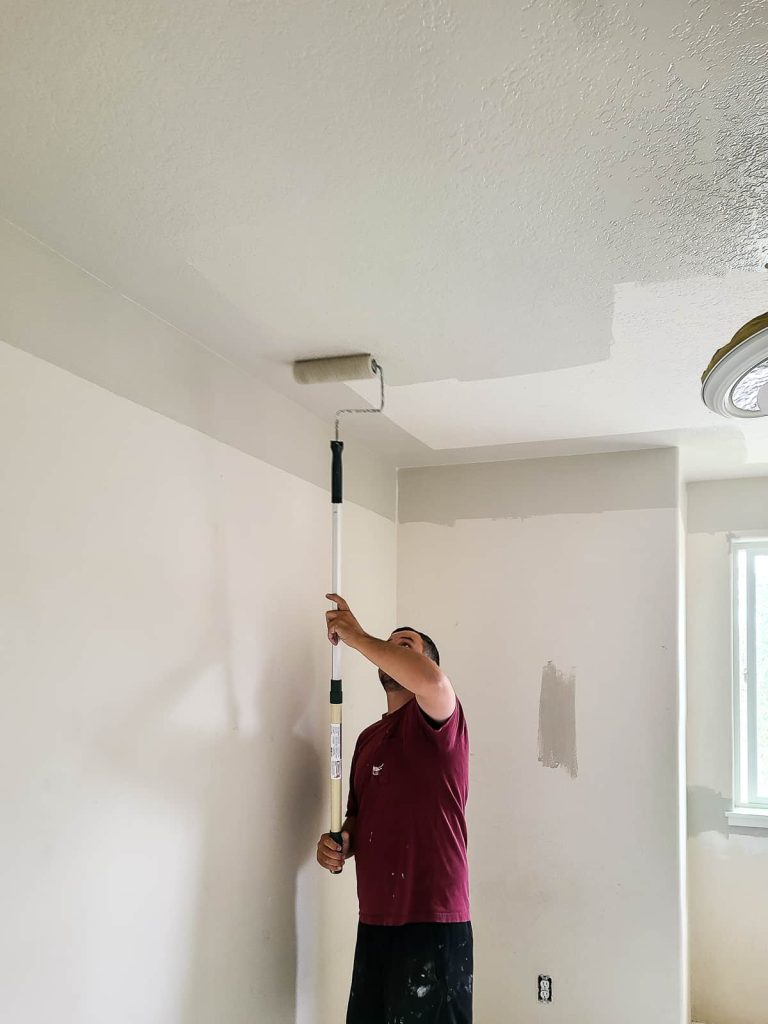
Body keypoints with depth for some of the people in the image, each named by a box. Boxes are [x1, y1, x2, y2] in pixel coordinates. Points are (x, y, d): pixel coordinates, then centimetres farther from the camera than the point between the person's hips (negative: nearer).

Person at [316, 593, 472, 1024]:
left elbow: (431, 678, -30)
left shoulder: (438, 717, -5)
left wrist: (357, 637, -20)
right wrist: (341, 842, 2)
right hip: (374, 923, 7)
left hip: (433, 924, -7)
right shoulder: (369, 738, 18)